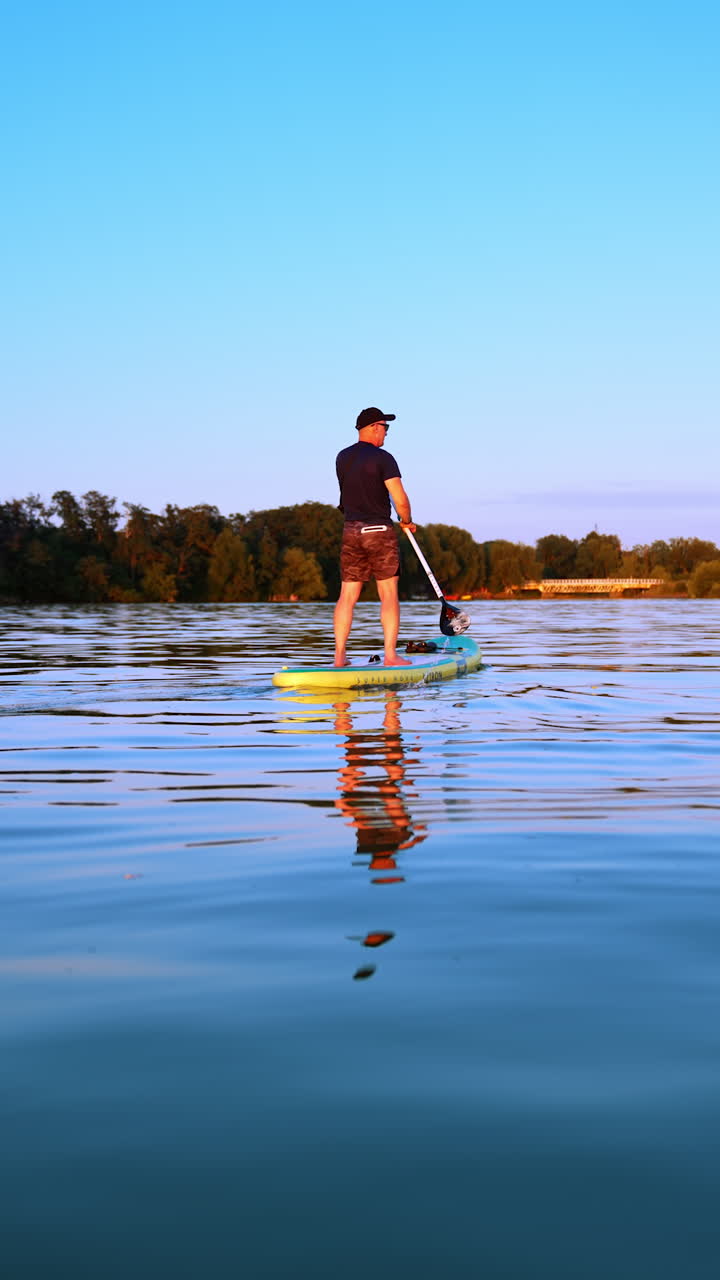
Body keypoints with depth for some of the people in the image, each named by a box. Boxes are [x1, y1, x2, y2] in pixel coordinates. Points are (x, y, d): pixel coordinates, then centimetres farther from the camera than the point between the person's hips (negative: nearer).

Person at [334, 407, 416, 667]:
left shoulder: (342, 458, 9)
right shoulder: (382, 458, -10)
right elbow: (400, 500, -13)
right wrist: (407, 521, 4)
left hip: (351, 531, 5)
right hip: (380, 530, -5)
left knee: (347, 596, 5)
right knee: (389, 595, 0)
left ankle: (339, 656, 3)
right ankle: (390, 655, -2)